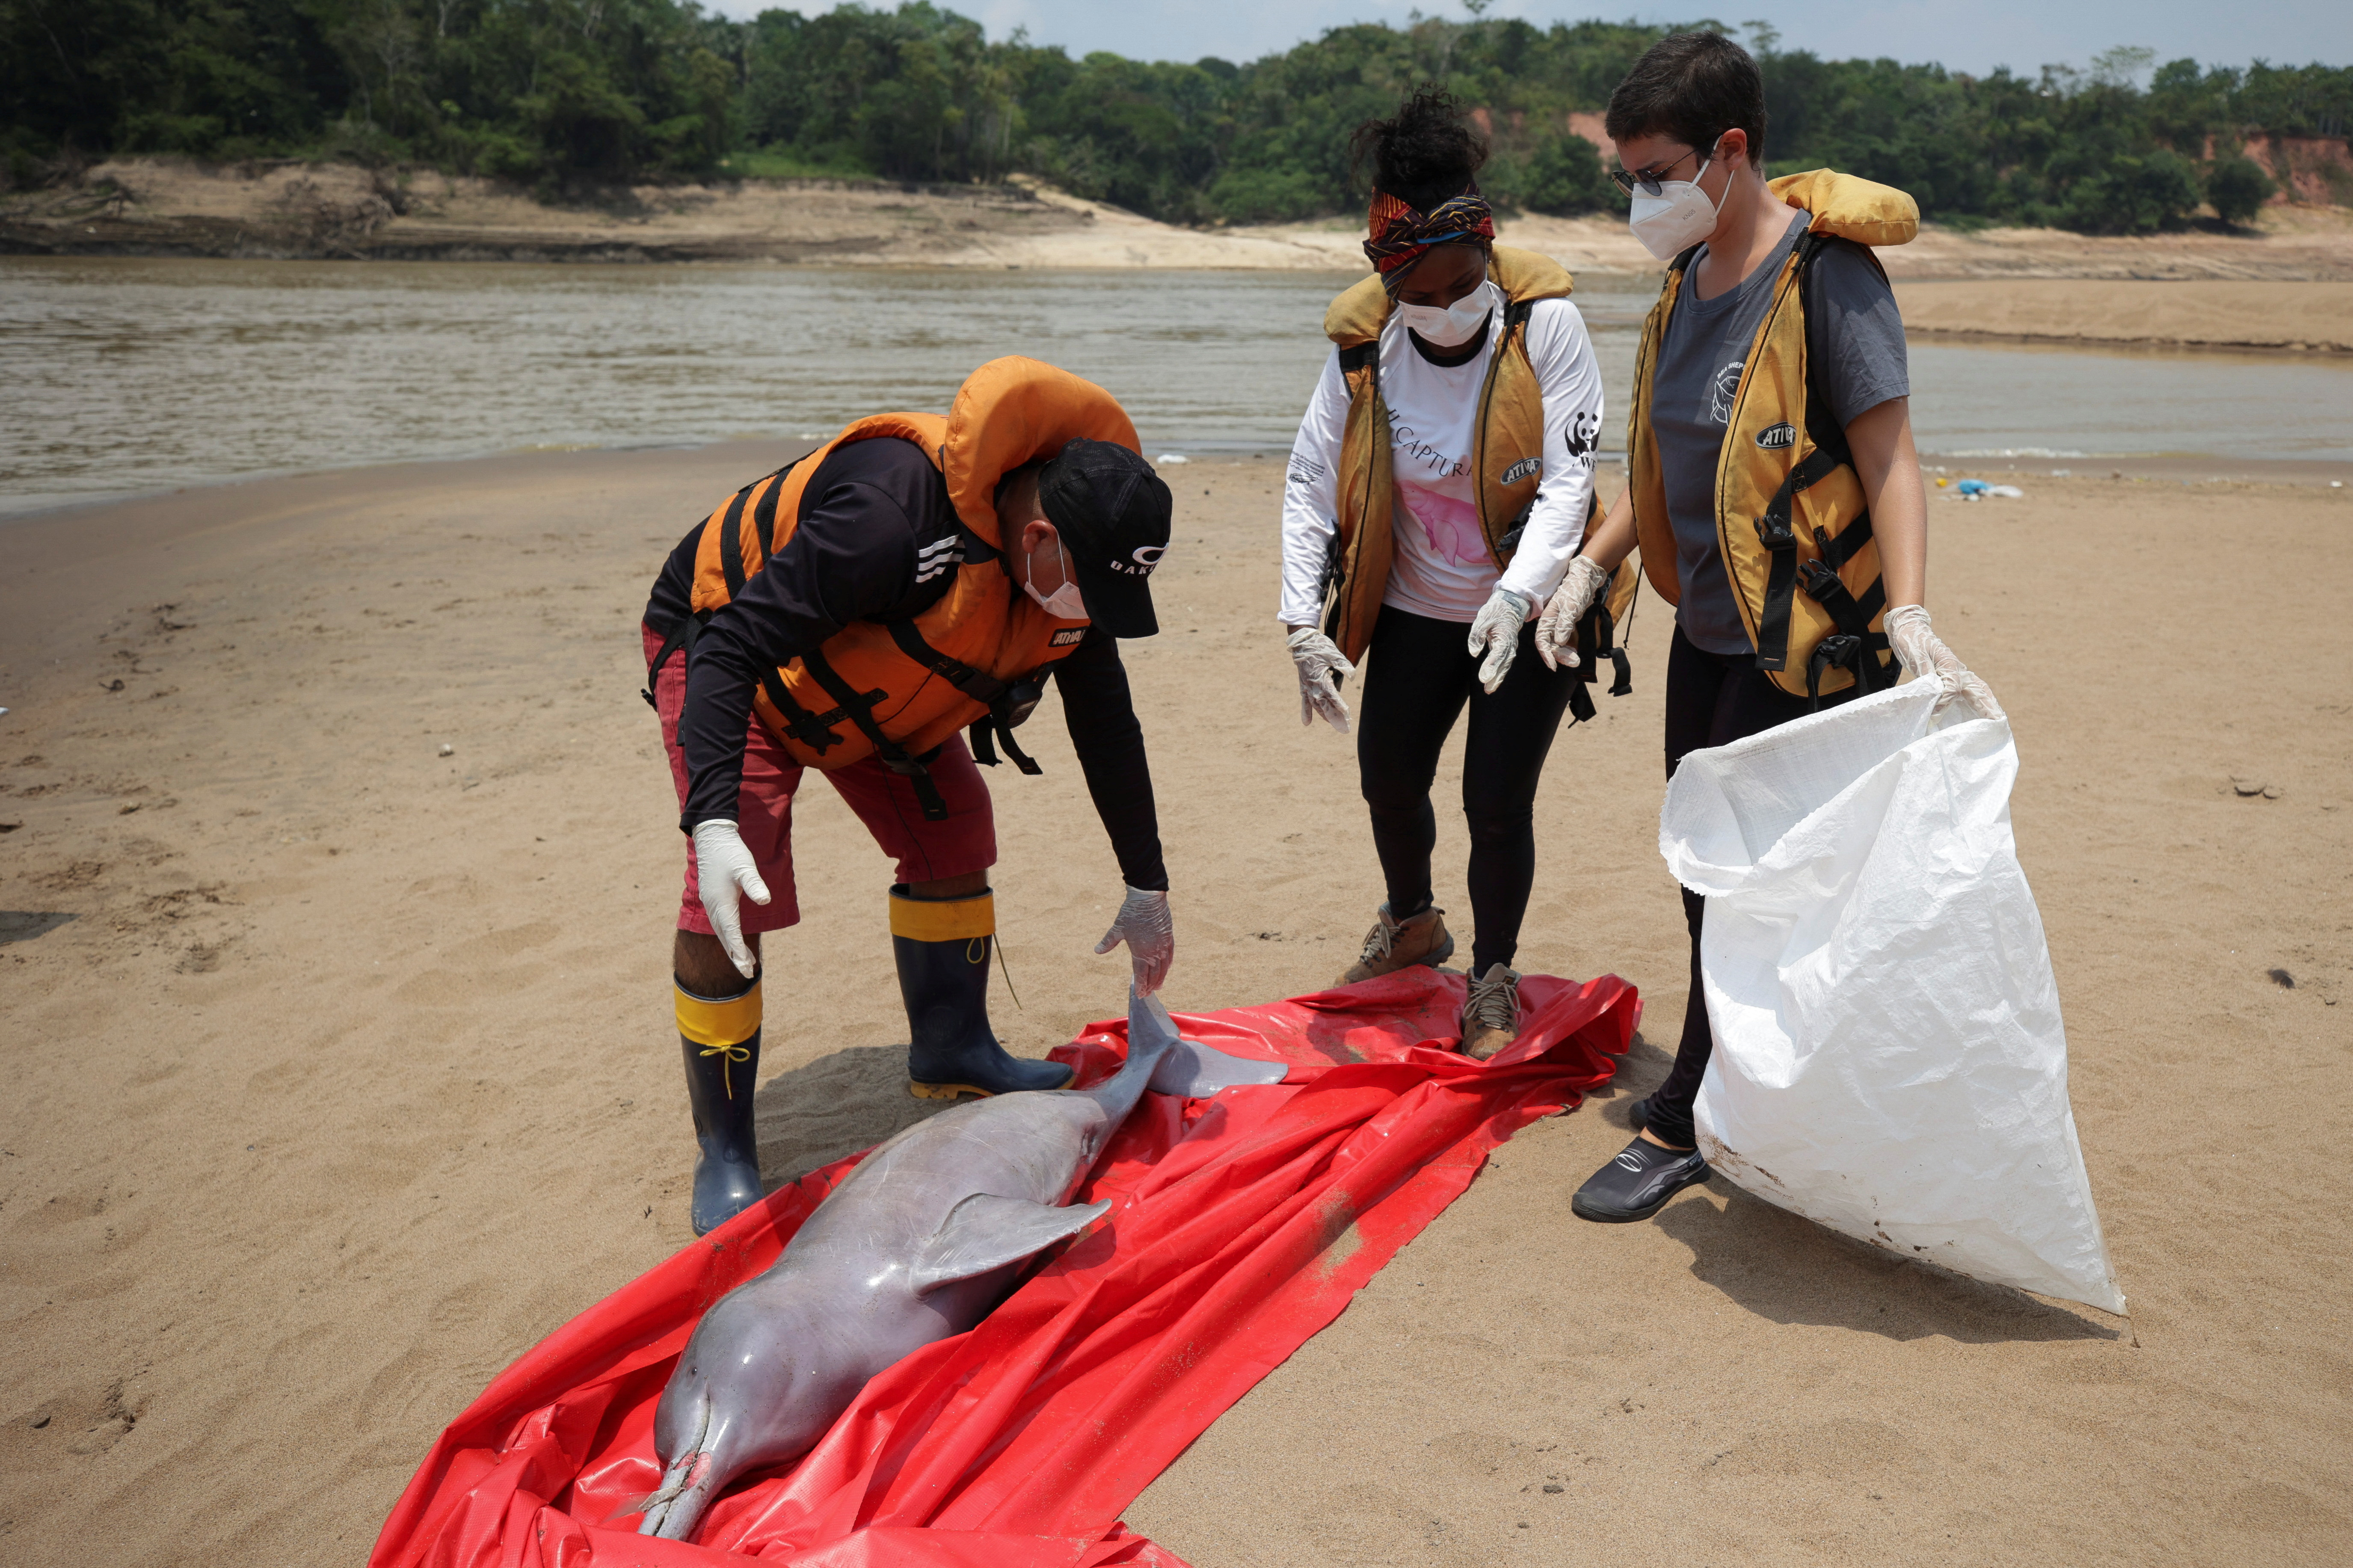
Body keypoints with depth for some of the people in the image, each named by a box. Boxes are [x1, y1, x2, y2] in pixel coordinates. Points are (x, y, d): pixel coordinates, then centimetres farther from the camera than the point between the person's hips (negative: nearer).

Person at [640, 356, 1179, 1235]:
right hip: (722, 640, -7)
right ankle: (723, 1155, -4)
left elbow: (1108, 729, -3)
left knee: (953, 833, 3)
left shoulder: (1075, 562, -16)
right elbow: (731, 646, -40)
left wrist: (1147, 886, 3)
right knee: (731, 895, -17)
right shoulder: (892, 515, -43)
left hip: (865, 678, 7)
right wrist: (713, 820, -51)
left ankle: (951, 1054, 23)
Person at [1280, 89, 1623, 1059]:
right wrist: (1304, 625, -12)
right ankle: (1411, 923, 44)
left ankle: (1493, 978, 20)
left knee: (1497, 800, -4)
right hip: (1416, 607, 4)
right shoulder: (1362, 344, -11)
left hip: (1529, 611, -3)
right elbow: (1310, 484, -5)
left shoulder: (1545, 323, -19)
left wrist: (1517, 598, -34)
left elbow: (1568, 478, -21)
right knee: (1389, 780, 13)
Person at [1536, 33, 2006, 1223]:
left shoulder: (1825, 273, -15)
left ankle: (1683, 1127, 10)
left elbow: (1889, 460, -18)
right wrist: (1590, 568, 13)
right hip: (1707, 626, 8)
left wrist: (1908, 617, -29)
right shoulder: (1688, 277, 8)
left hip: (1803, 642, -8)